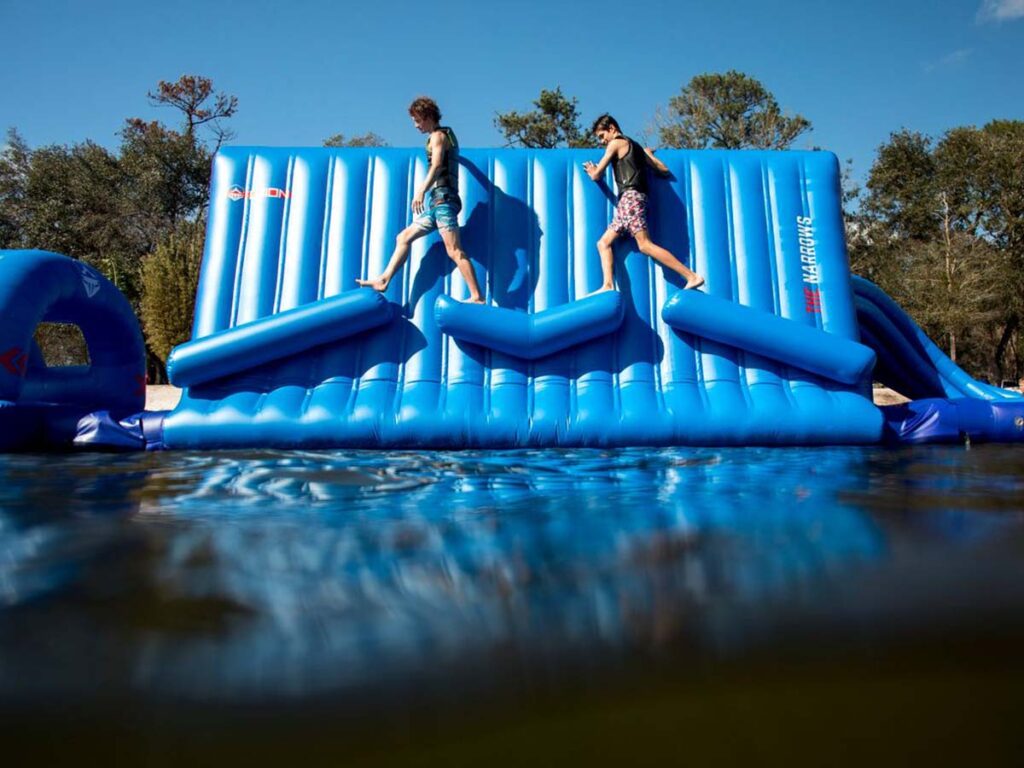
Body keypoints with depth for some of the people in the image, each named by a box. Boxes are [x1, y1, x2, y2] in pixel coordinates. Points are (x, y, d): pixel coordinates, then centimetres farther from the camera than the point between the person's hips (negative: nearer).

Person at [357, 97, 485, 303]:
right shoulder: (445, 134, 23)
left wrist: (421, 191, -32)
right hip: (438, 201, 10)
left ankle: (477, 297, -20)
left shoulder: (437, 135, -3)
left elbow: (437, 165, -20)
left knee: (453, 250, -17)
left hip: (443, 198, -10)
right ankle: (383, 280, 10)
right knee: (404, 237, 11)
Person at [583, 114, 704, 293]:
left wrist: (592, 171, 27)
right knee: (604, 242, 6)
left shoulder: (616, 143, 4)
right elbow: (664, 170, 25)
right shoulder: (635, 147, 27)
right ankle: (608, 286, -11)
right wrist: (648, 154, 41)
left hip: (630, 197, -10)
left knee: (645, 245, -18)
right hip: (630, 201, 10)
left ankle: (692, 277, -20)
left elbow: (596, 175, 3)